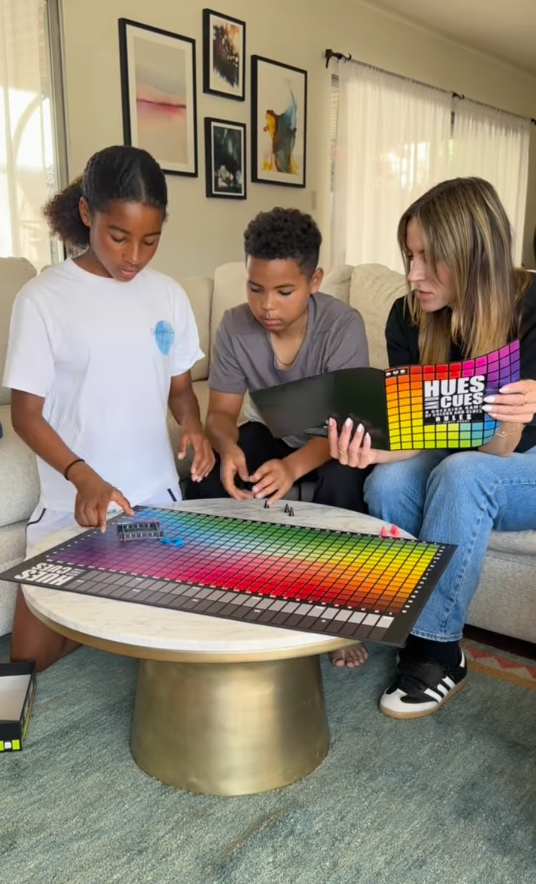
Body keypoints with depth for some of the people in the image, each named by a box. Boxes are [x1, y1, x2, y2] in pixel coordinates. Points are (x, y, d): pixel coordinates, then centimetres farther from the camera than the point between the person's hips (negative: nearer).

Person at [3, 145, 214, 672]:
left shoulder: (167, 295, 2)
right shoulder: (42, 298, -11)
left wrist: (193, 426, -12)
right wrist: (84, 477, -25)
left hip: (158, 497, 3)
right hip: (73, 507, -3)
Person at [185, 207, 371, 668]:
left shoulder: (343, 326, -26)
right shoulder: (235, 326, -16)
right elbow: (221, 412, -11)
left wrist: (293, 466, -52)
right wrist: (228, 448, -37)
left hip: (329, 443, -3)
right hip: (270, 434, 3)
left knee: (342, 482, -35)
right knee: (205, 474, -23)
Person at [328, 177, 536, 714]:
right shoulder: (408, 319, -14)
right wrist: (370, 451, -37)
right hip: (454, 463, 4)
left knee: (460, 475, -34)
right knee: (386, 483, -27)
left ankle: (436, 647, -18)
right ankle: (409, 629, -8)